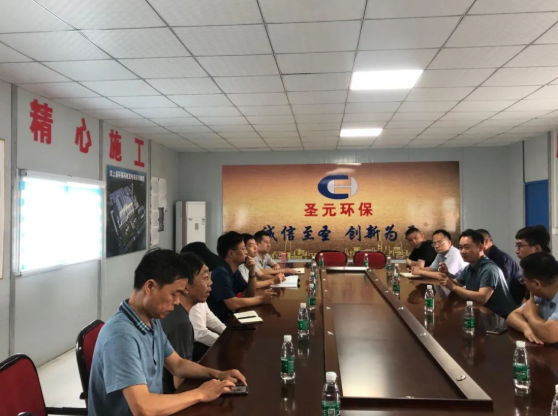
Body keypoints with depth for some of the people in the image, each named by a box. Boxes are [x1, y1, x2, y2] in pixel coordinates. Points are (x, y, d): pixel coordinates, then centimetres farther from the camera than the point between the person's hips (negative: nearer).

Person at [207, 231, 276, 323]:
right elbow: (233, 304, -30)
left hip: (229, 317, 8)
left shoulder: (234, 270, 6)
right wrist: (261, 299, -18)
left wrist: (252, 272, -5)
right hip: (219, 322, -8)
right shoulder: (220, 272, -23)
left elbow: (250, 294, 11)